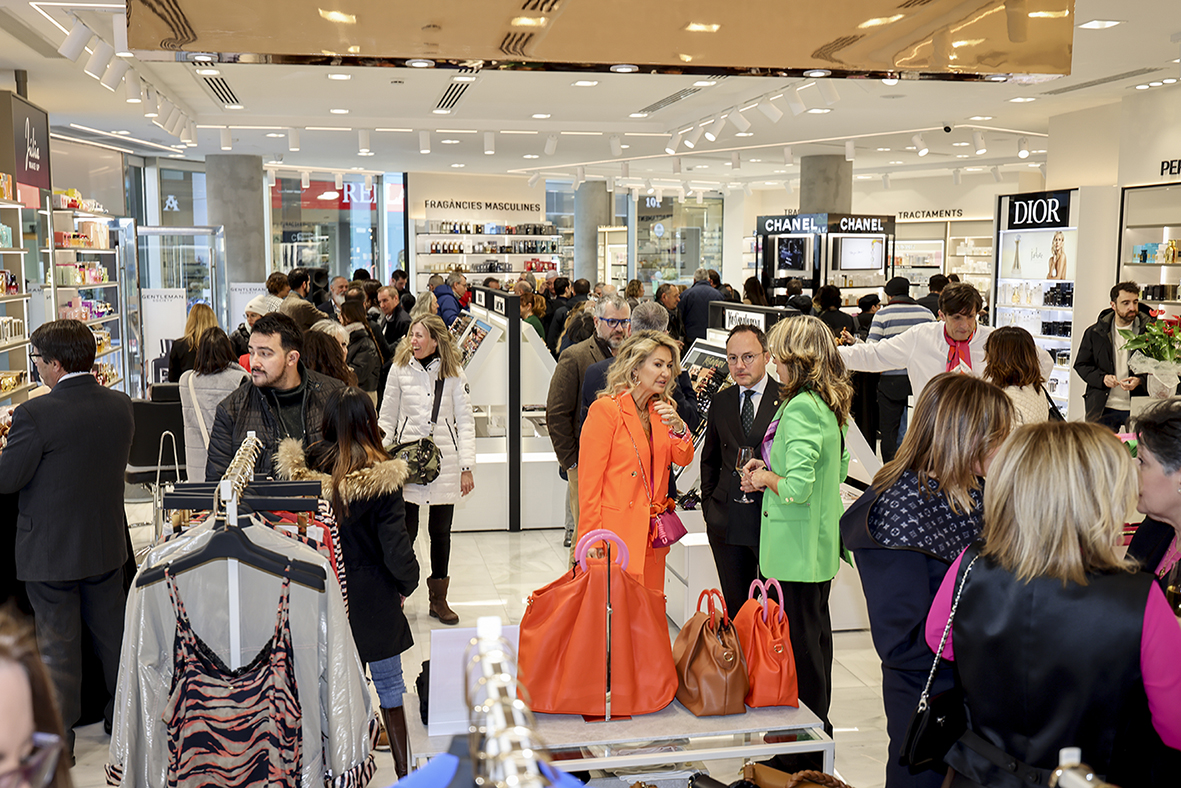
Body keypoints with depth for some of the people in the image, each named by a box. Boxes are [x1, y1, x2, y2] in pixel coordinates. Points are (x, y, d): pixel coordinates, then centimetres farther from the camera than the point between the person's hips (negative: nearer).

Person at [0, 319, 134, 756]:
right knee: (111, 629, 20)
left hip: (50, 549, -5)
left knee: (58, 643, 9)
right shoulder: (120, 405, -5)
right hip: (107, 541, 5)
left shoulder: (36, 414, -22)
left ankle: (59, 737, 23)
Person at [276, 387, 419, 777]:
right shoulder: (381, 481, -17)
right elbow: (395, 548, -16)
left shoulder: (303, 470, -8)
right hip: (372, 599, -2)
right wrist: (407, 584, 3)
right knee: (389, 687, 13)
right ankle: (402, 771, 22)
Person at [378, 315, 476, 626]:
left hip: (444, 463, 1)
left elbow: (465, 421, 3)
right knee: (405, 531, -3)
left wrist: (467, 467, -3)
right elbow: (387, 419, 8)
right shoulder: (399, 370, 3)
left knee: (441, 531, 8)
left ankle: (438, 599, 20)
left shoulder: (454, 374, 3)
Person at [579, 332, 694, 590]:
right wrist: (593, 541, -13)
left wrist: (679, 427, -15)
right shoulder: (605, 409, -11)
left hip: (652, 534, 7)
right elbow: (589, 481, -11)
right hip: (617, 531, -7)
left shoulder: (661, 409, 13)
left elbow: (683, 459, 6)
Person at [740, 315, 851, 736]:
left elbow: (798, 487, -28)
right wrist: (772, 471, 11)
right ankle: (819, 724, 33)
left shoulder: (799, 408, -21)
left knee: (803, 637, 1)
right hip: (822, 539, 10)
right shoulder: (828, 404, 8)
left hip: (798, 543, -10)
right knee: (817, 630, 19)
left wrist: (766, 478, -8)